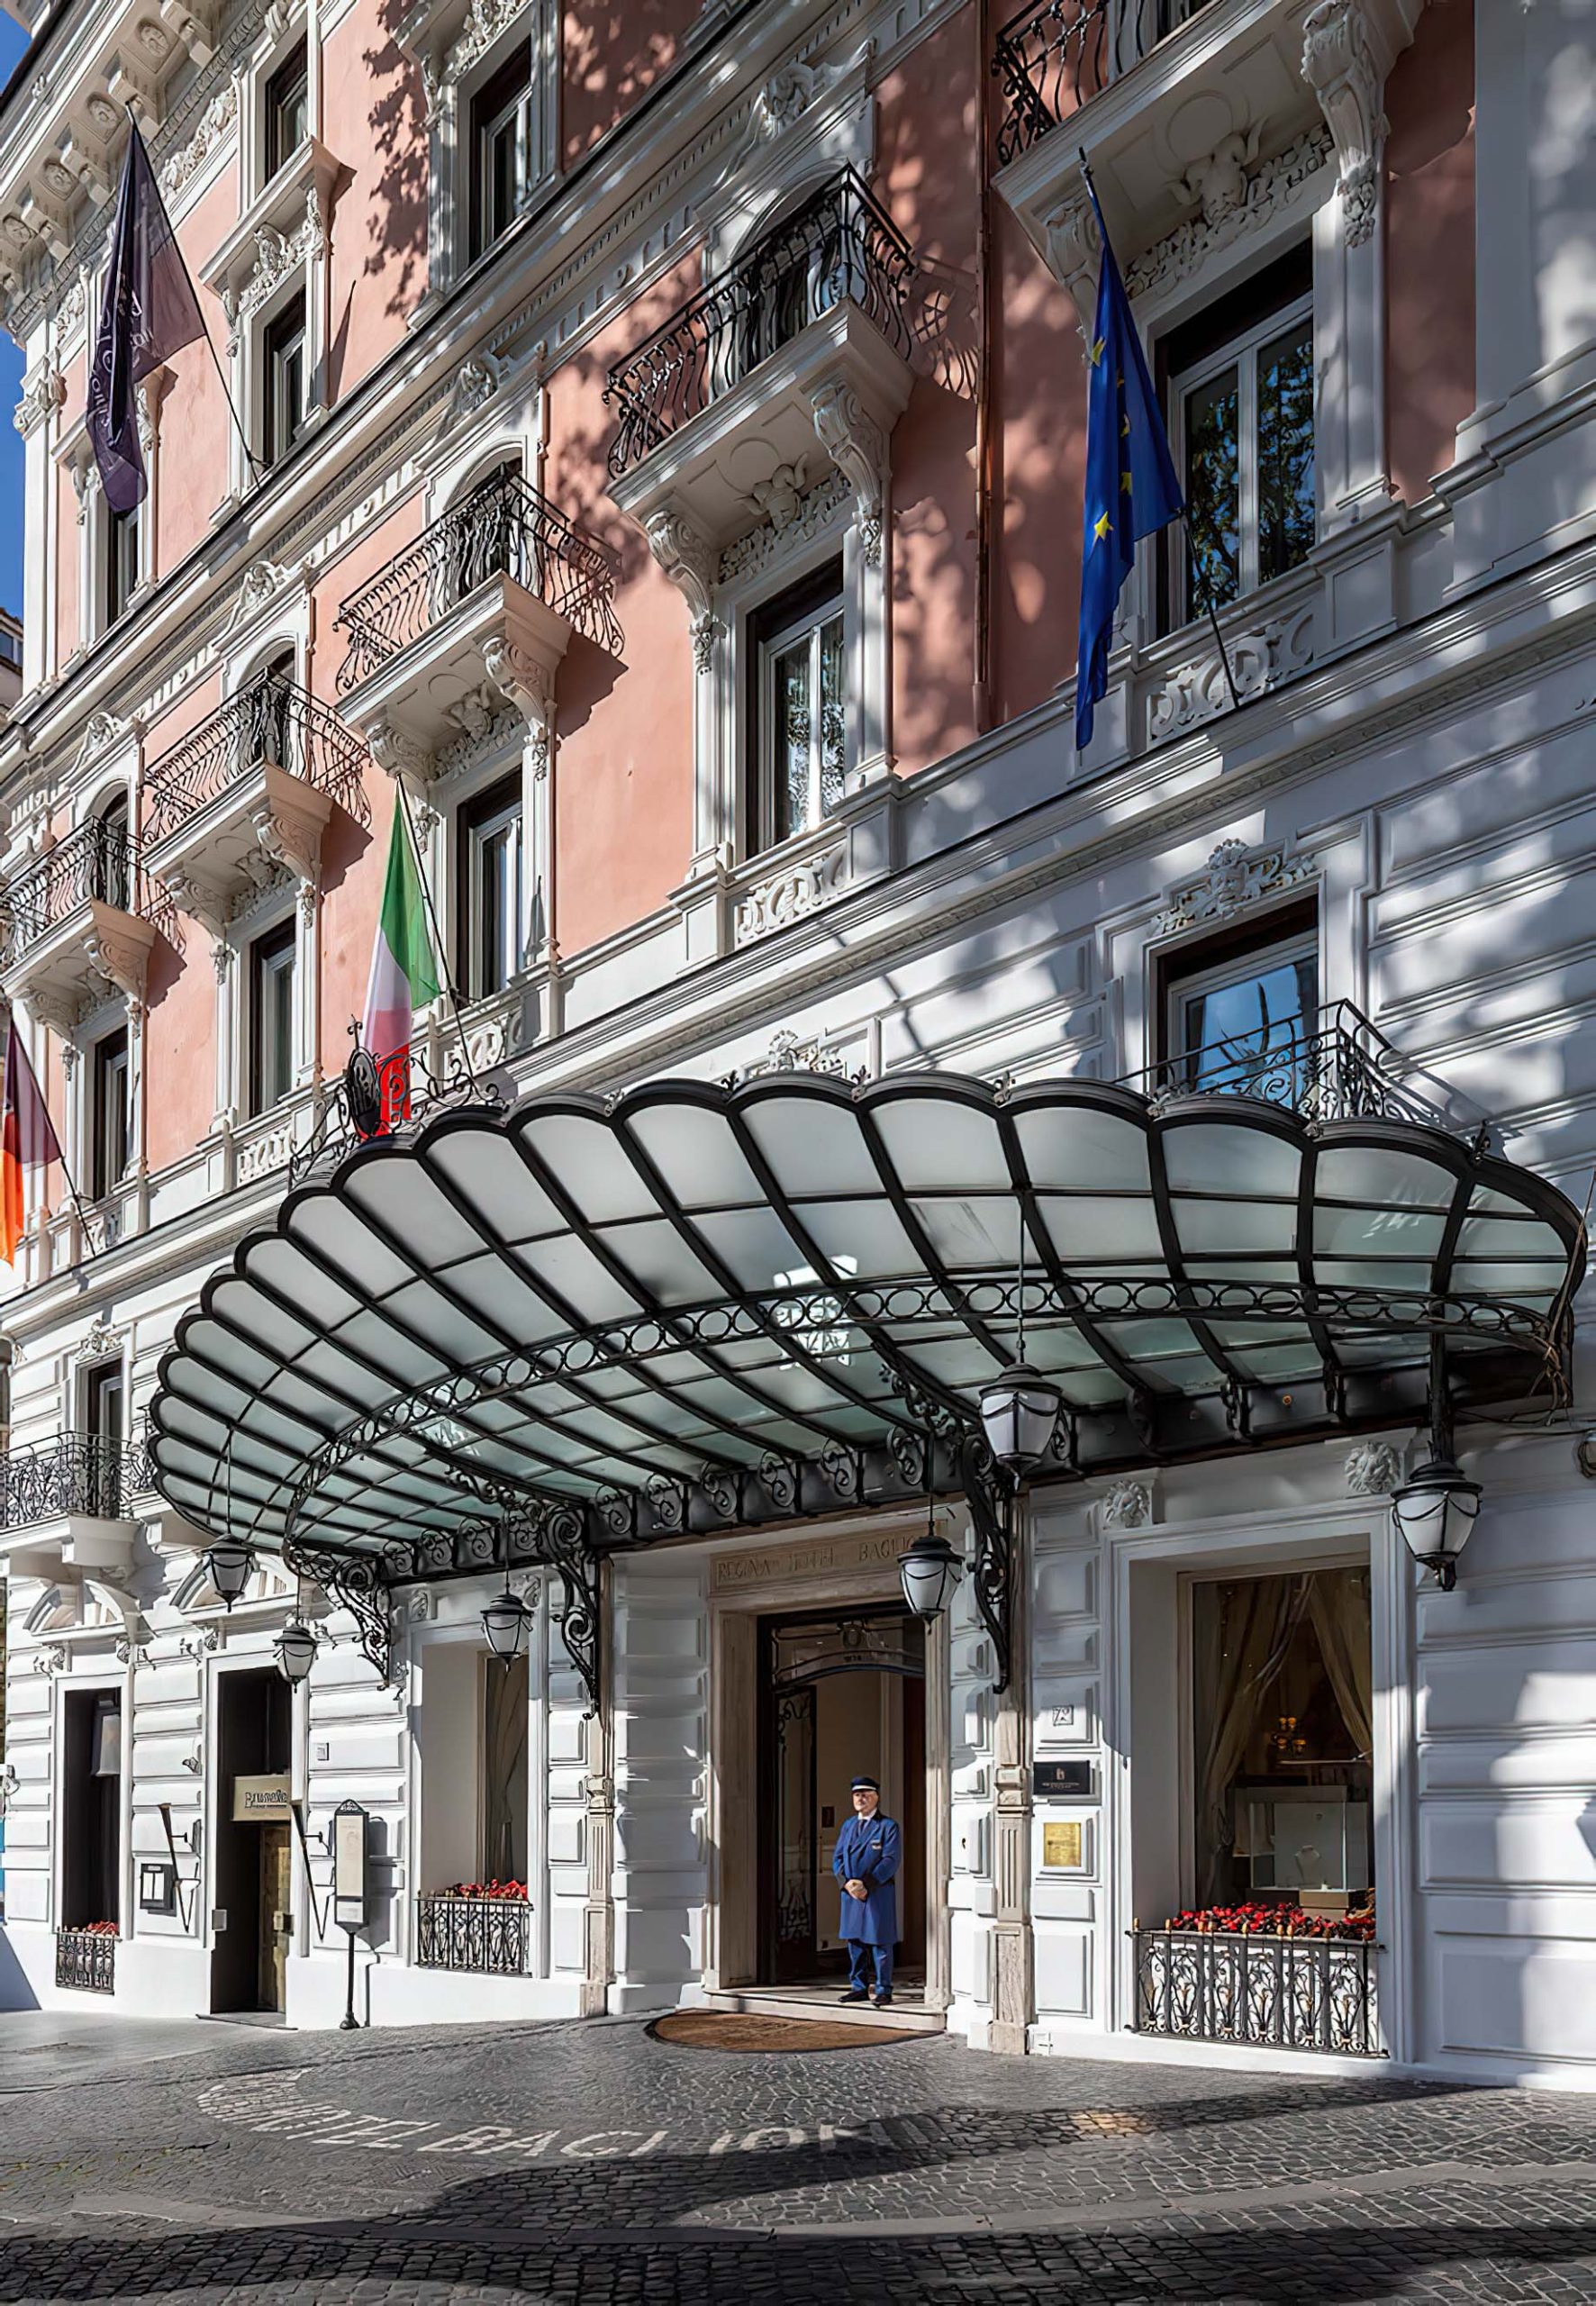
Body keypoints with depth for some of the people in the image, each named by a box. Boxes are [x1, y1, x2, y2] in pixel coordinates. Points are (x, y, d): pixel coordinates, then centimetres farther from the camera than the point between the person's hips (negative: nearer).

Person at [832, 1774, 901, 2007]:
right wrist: (847, 1882, -8)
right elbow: (838, 1858, 10)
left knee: (880, 1943, -1)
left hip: (878, 1894, -5)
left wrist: (866, 1885, -18)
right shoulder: (848, 1826, 14)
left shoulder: (888, 1827, -4)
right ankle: (859, 1987, 19)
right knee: (855, 1942, 10)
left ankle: (884, 1991, 5)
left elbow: (890, 1861, -11)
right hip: (850, 1893, 6)